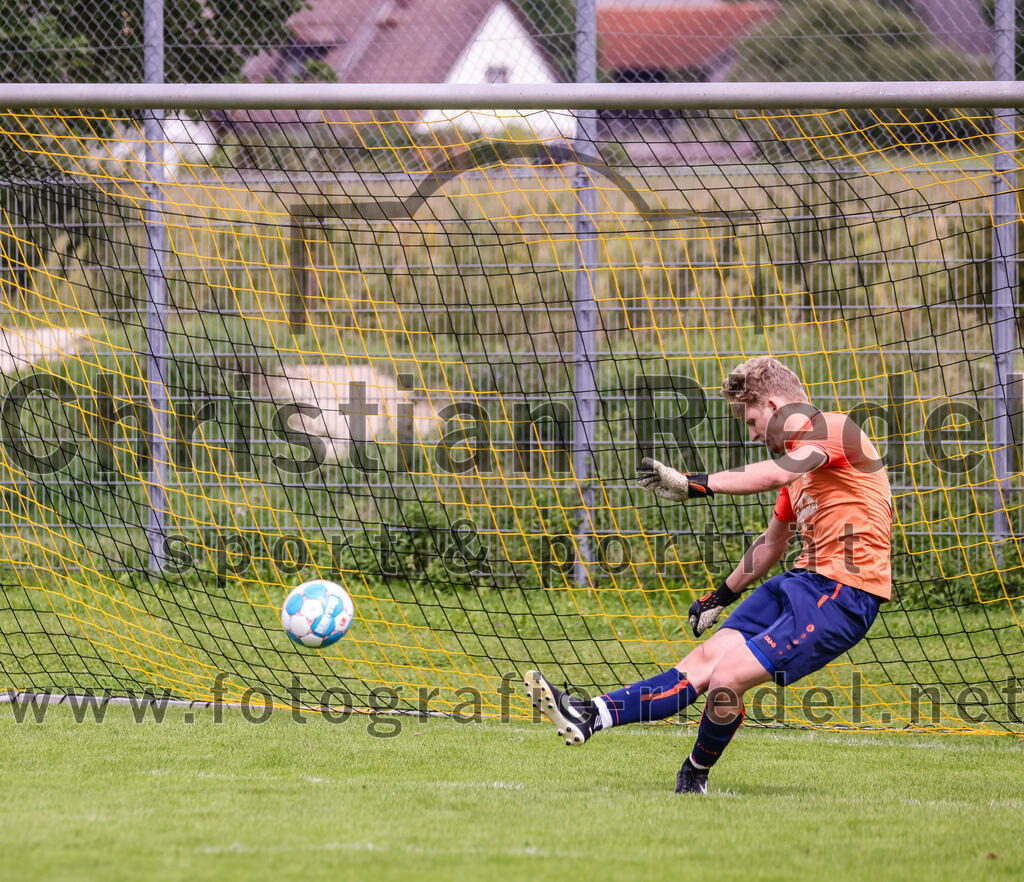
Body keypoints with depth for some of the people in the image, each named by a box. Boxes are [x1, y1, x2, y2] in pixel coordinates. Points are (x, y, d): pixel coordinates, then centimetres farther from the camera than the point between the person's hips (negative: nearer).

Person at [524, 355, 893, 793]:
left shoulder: (831, 430, -10)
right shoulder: (799, 455, 21)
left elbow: (773, 475, -30)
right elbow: (772, 543, 35)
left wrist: (692, 485, -35)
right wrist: (721, 596, 41)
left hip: (842, 594, -10)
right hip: (804, 581, 10)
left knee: (728, 677, -17)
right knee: (705, 659, 1)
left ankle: (694, 777, 6)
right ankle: (590, 717, -2)